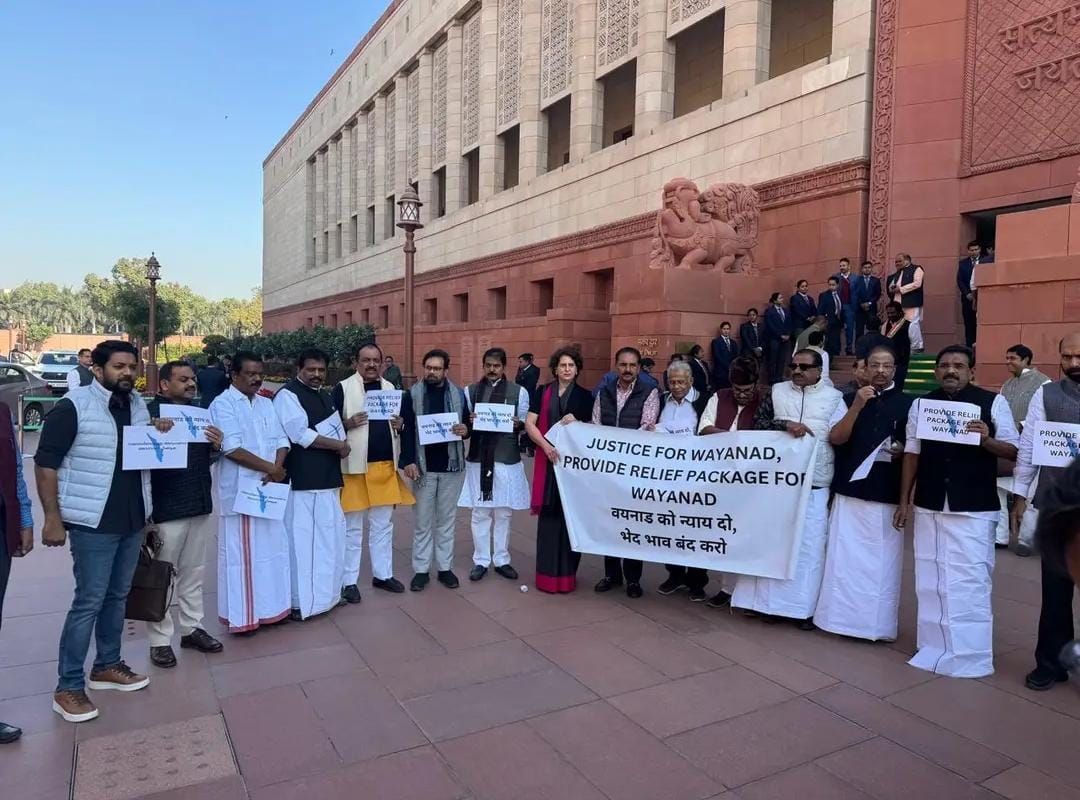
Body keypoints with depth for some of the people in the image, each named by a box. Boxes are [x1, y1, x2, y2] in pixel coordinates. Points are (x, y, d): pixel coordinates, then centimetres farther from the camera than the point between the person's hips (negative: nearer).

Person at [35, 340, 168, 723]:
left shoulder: (138, 405, 9)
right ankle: (68, 687, 11)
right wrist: (52, 517, -16)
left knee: (118, 596, 16)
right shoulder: (73, 407, -12)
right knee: (89, 602, -2)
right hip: (93, 523, -7)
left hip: (133, 520, 7)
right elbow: (46, 463, -13)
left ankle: (107, 665, 31)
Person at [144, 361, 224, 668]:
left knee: (193, 571, 16)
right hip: (166, 507, -6)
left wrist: (216, 446, 0)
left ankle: (192, 628, 28)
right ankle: (159, 640, 14)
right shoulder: (150, 411, -8)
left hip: (199, 504, 6)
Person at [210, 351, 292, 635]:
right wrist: (270, 468, -14)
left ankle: (270, 607, 25)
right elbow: (232, 449, -18)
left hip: (269, 489, 6)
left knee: (272, 548, 12)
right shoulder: (223, 404, -9)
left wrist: (277, 468, -10)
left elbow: (281, 440, 9)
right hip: (240, 491, -6)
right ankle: (241, 615, 12)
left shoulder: (266, 403, 12)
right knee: (241, 553, 1)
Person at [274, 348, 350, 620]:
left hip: (328, 480, 9)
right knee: (302, 539, -4)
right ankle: (300, 600, 6)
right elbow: (301, 435, -18)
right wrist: (338, 444, -10)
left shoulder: (325, 397, 18)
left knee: (330, 537, 13)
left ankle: (326, 593, 26)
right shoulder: (287, 395, -8)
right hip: (302, 483, -8)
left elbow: (337, 431, 21)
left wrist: (340, 448, 0)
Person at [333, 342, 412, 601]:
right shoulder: (342, 388, -5)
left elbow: (401, 421, 18)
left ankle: (382, 574, 27)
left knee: (383, 525, 14)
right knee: (352, 527, 6)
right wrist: (347, 423, -24)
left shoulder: (391, 388, 9)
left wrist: (400, 424, -4)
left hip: (385, 466, 5)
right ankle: (349, 581, 17)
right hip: (354, 467, -4)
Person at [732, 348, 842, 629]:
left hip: (814, 484, -1)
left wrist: (806, 431, -8)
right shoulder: (777, 391, 12)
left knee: (809, 543, -1)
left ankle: (805, 606, 8)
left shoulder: (833, 397, 7)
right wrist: (786, 425, -11)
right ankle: (771, 601, 13)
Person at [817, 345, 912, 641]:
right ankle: (841, 617, 16)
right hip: (849, 492, 1)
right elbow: (835, 438, -3)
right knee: (844, 558, 4)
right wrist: (857, 406, -13)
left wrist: (903, 450, -13)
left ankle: (878, 623, 16)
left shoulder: (909, 403, 4)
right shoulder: (849, 399, 7)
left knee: (883, 560, 4)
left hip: (889, 496, -1)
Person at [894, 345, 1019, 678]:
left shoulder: (992, 402, -2)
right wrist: (904, 500, 9)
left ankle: (971, 656, 12)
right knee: (931, 581, 10)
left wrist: (986, 440, -21)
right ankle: (935, 649, 24)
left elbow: (1014, 451, -1)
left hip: (974, 509, -3)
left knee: (970, 581, -1)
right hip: (929, 507, 4)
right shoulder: (921, 404, 7)